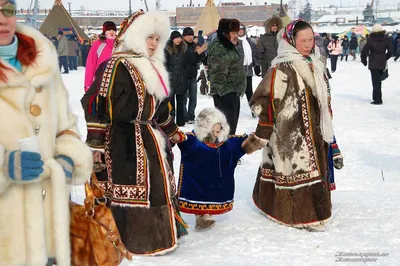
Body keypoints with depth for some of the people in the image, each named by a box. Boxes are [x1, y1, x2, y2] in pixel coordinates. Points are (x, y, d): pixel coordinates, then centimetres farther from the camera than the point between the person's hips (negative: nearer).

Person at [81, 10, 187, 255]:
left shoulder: (152, 68, 15)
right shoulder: (117, 66, -15)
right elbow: (96, 103, -20)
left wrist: (173, 132, 33)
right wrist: (95, 145, -22)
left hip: (150, 138, 10)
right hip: (126, 143, -10)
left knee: (157, 186, 16)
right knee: (132, 190, -5)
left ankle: (159, 234, 30)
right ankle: (137, 240, 7)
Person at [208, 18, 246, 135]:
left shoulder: (229, 47, 17)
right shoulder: (219, 50, -18)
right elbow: (218, 76, -23)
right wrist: (226, 92, -23)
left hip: (233, 93, 11)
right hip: (225, 95, -11)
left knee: (232, 126, 18)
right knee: (227, 127, -12)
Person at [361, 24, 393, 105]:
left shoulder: (371, 41, -12)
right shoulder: (386, 40, 0)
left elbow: (364, 52, -11)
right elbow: (390, 51, 4)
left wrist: (364, 61, 5)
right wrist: (385, 58, 17)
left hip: (373, 64, -4)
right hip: (382, 63, 4)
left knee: (376, 81, -2)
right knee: (378, 81, 18)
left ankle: (377, 100, -4)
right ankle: (377, 98, 25)